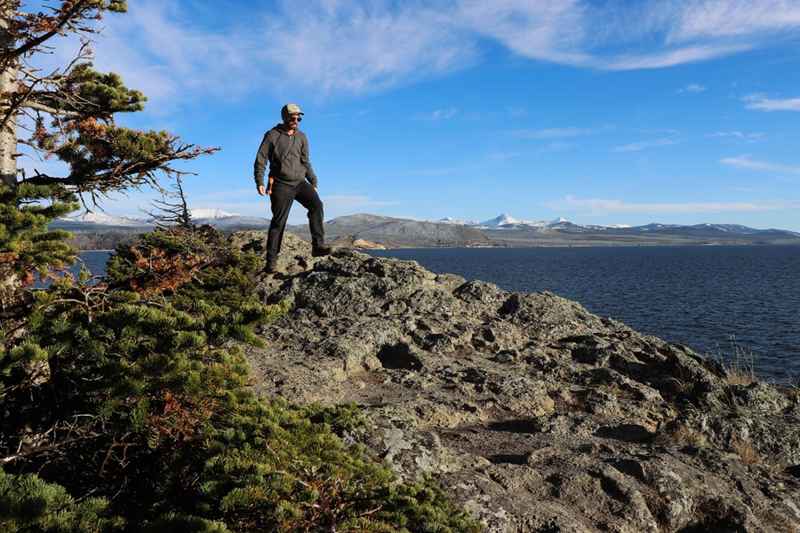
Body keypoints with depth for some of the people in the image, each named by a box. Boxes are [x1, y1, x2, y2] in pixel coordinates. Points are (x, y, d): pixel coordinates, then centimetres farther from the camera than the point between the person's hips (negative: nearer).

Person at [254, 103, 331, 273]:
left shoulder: (301, 137, 11)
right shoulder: (272, 135, -2)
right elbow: (260, 160, -2)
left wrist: (313, 181, 10)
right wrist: (259, 183, -12)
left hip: (300, 182, 4)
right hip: (281, 185, -4)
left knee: (316, 204, -22)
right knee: (278, 222, -4)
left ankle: (318, 246, -24)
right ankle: (271, 261, 4)